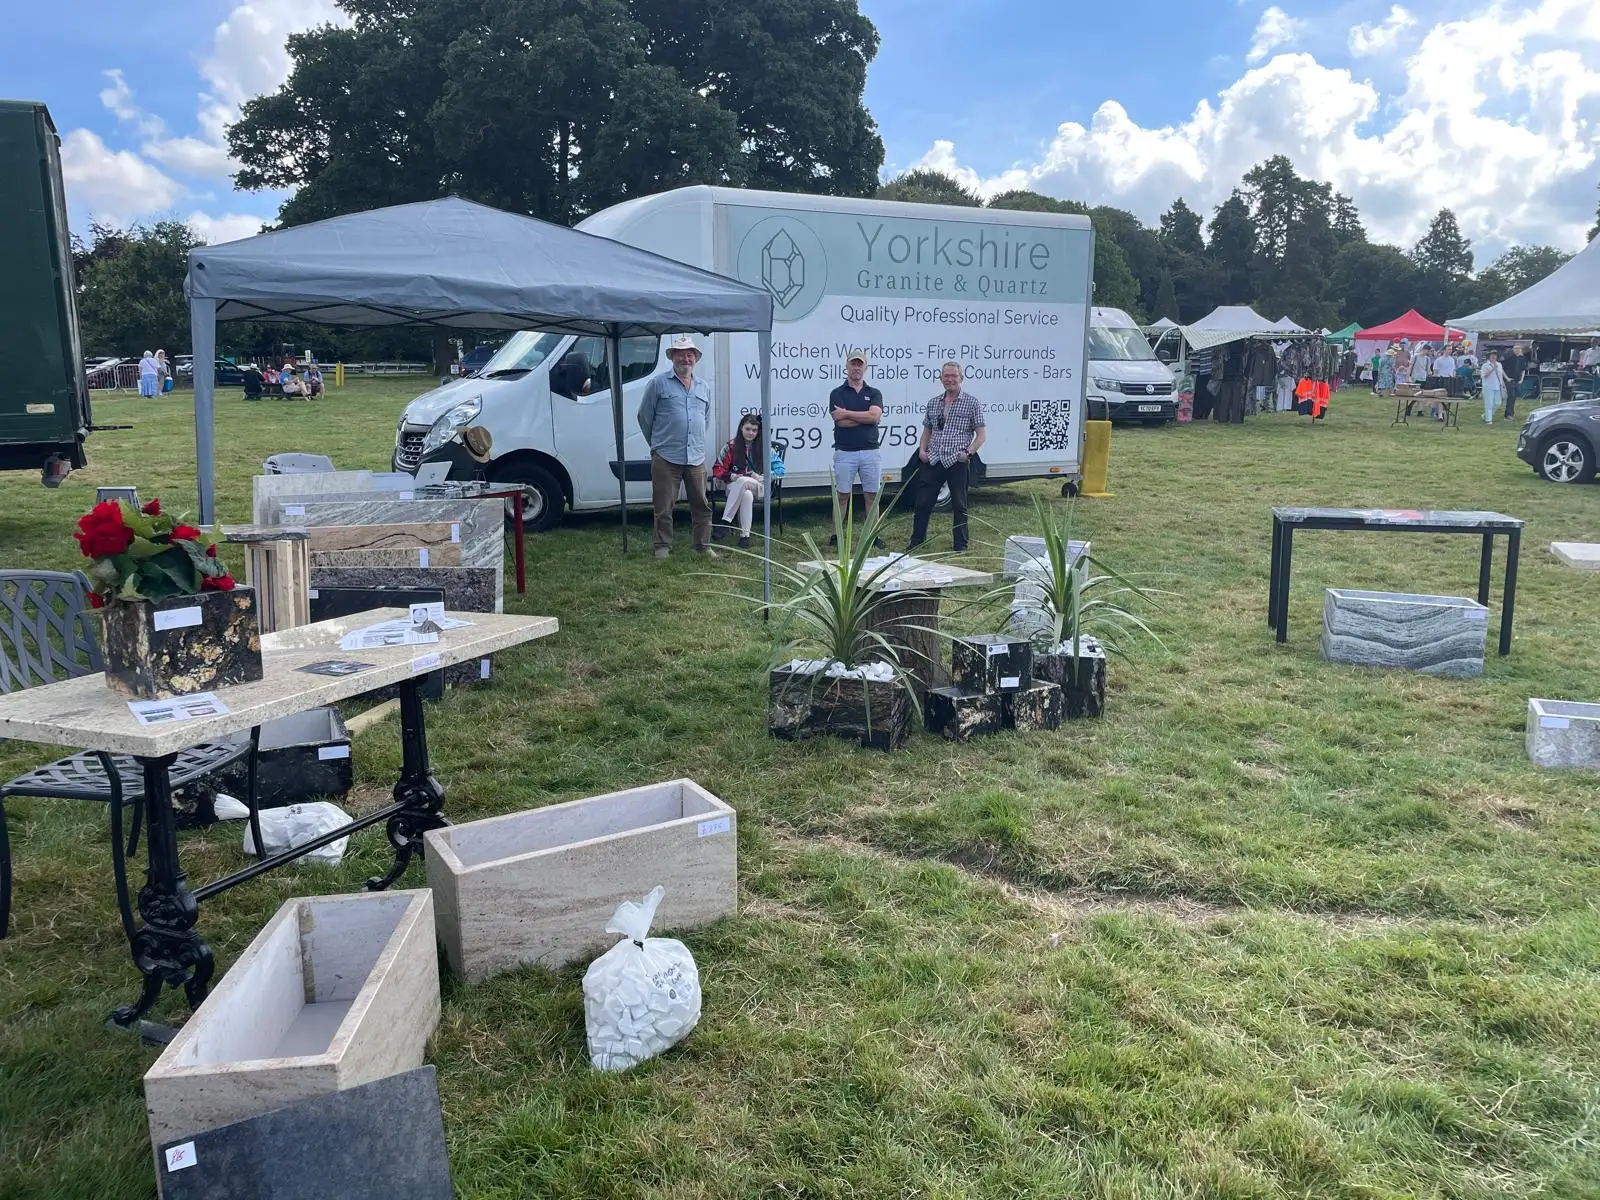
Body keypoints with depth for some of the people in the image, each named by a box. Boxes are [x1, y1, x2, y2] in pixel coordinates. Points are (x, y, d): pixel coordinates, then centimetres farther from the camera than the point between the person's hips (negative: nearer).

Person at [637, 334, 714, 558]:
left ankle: (703, 545, 18)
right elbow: (644, 417, 6)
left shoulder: (703, 388, 15)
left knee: (702, 505, 7)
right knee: (663, 506, 0)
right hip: (666, 458, -4)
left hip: (696, 458, 4)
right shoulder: (658, 384, 0)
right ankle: (663, 546, 11)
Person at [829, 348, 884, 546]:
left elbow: (875, 416, -11)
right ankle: (836, 536, 8)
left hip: (870, 452, 2)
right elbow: (841, 422, -12)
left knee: (872, 496, 5)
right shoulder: (837, 393, 3)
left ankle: (873, 535, 12)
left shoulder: (874, 393, 9)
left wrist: (847, 413, -11)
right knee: (842, 496, 2)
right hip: (844, 452, -2)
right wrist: (867, 417, -8)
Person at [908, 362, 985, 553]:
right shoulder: (933, 403, 14)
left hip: (957, 463, -3)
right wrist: (922, 450, 5)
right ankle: (916, 542, 14)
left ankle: (961, 545, 14)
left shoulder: (972, 404, 1)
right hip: (933, 461, 4)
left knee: (959, 505, 4)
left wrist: (968, 453, -13)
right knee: (923, 502, 3)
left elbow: (981, 435, -1)